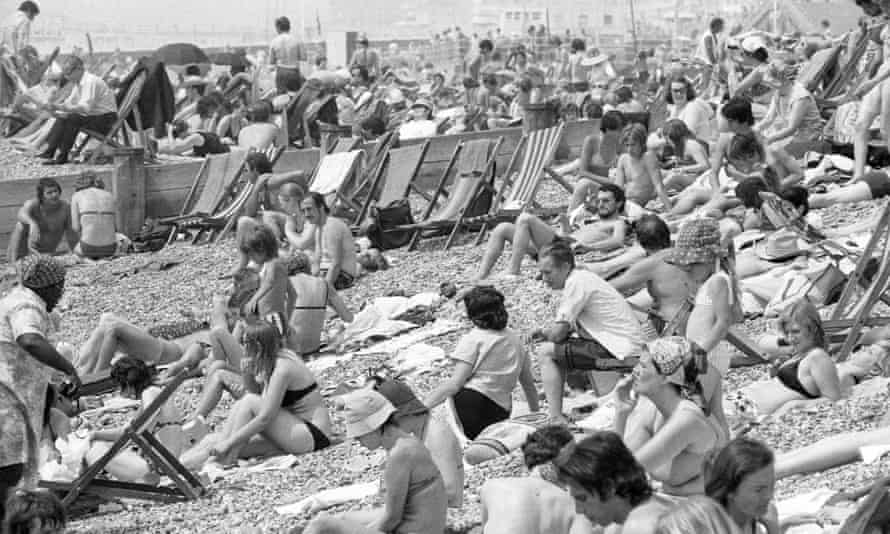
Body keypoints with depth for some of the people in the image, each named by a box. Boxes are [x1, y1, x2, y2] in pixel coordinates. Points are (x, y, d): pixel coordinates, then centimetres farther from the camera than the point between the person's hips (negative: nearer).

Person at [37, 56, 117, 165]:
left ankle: (62, 156, -24)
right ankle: (50, 150, -5)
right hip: (93, 116, 10)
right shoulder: (78, 82, 10)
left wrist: (63, 108, -39)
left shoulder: (90, 81, -20)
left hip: (106, 119, -10)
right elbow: (70, 103, 11)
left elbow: (86, 107, -31)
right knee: (62, 118, 1)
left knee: (73, 119, -27)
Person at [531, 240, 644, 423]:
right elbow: (568, 329, 21)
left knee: (546, 352, -7)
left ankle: (556, 419, -12)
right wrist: (545, 332, 7)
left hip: (622, 352, -10)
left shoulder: (576, 282, -14)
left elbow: (558, 333, -15)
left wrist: (545, 332, 6)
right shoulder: (584, 277, 15)